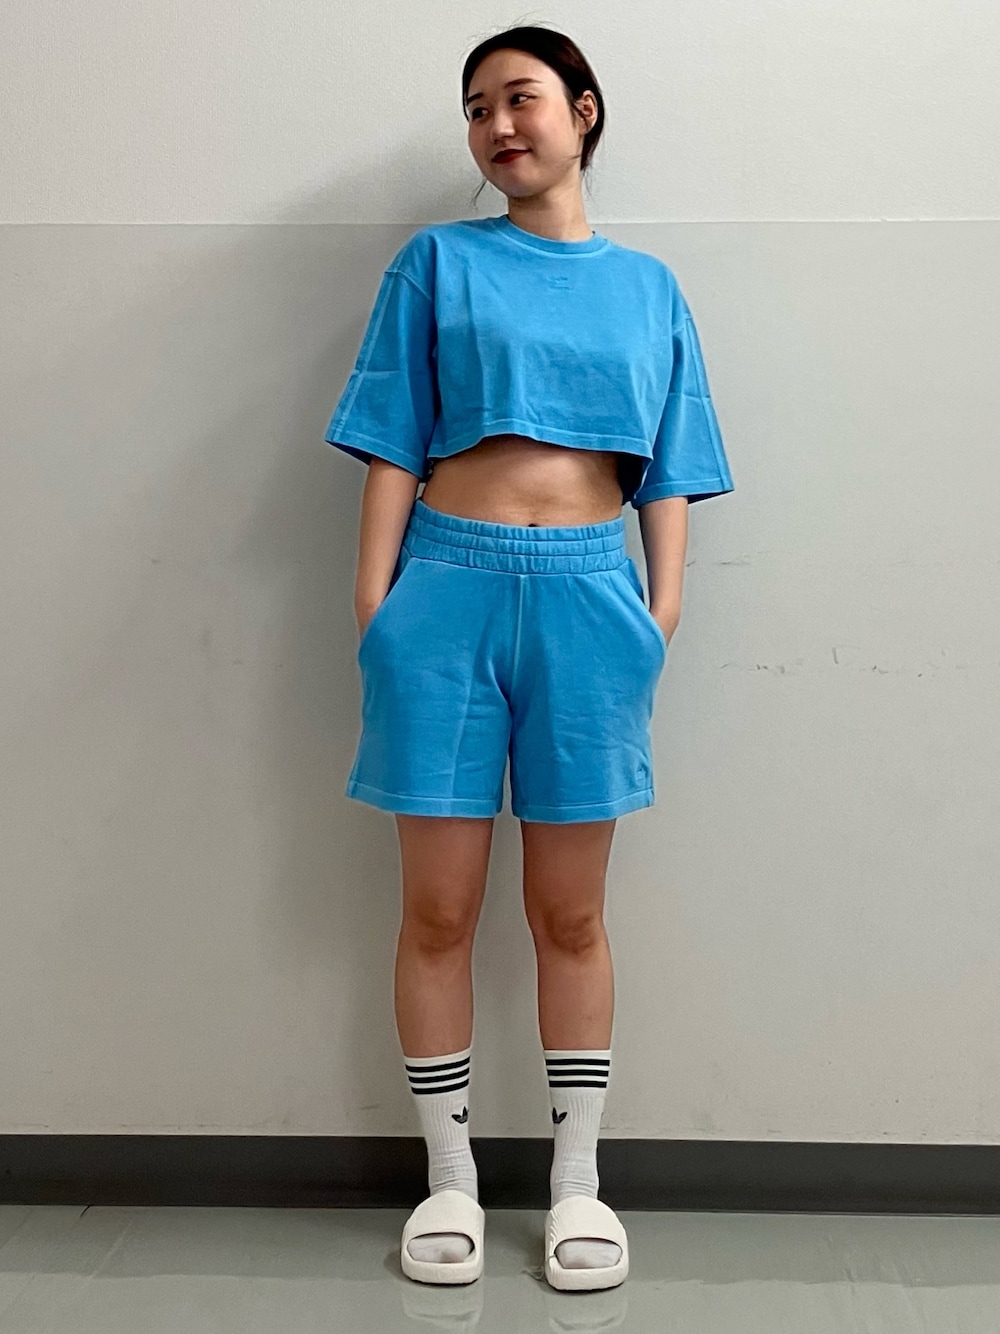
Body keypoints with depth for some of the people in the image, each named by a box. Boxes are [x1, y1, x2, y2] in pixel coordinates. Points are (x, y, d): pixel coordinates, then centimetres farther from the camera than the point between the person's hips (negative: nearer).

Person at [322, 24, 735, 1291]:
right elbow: (393, 445, 4)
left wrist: (662, 605, 0)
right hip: (450, 586, 0)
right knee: (438, 908, 3)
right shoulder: (435, 262, 10)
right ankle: (450, 1177, 20)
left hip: (588, 594, 1)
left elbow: (667, 468, 11)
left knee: (570, 911, 7)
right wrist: (375, 599, -4)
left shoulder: (647, 287, 15)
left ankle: (577, 1182, 21)